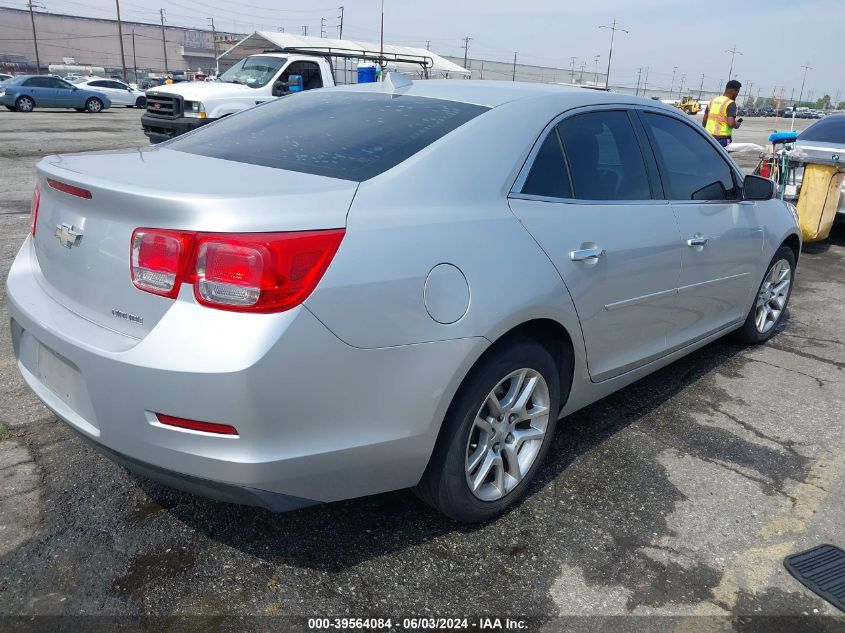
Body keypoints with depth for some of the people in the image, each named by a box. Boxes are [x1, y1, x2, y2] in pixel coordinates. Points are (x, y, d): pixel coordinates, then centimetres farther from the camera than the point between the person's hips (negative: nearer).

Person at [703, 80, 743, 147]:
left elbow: (704, 119, 17)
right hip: (722, 138, -7)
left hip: (709, 136, 7)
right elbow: (731, 123, -21)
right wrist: (737, 124, 1)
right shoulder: (730, 104, -11)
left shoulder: (713, 101, 11)